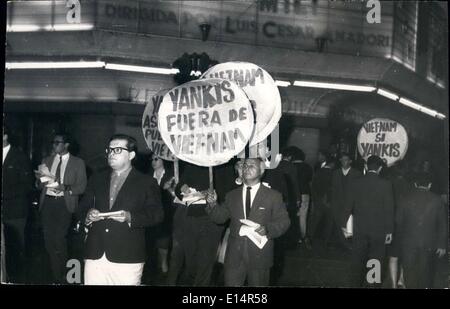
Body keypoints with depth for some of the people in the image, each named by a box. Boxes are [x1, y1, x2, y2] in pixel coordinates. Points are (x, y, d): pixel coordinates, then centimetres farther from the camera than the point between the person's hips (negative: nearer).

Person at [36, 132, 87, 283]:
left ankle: (60, 277, 8)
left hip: (64, 203, -4)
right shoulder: (47, 161, 16)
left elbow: (81, 187, -1)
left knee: (59, 240, -11)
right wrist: (40, 180, -6)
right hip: (47, 202, 4)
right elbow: (39, 185, 18)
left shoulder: (78, 163, 4)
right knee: (48, 239, 2)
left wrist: (65, 188, -18)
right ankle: (56, 276, 16)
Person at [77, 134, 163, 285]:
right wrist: (88, 215, -6)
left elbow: (156, 214, -2)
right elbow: (83, 207, 17)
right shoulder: (97, 179, 18)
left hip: (128, 257, -3)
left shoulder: (147, 182, 5)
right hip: (95, 254, 3)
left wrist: (130, 217, -18)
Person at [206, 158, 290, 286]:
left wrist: (268, 229, -20)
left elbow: (284, 221, -2)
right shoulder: (232, 196, 11)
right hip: (234, 255, 2)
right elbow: (220, 218, 11)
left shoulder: (273, 196, 1)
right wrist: (213, 204, -8)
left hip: (259, 256, -2)